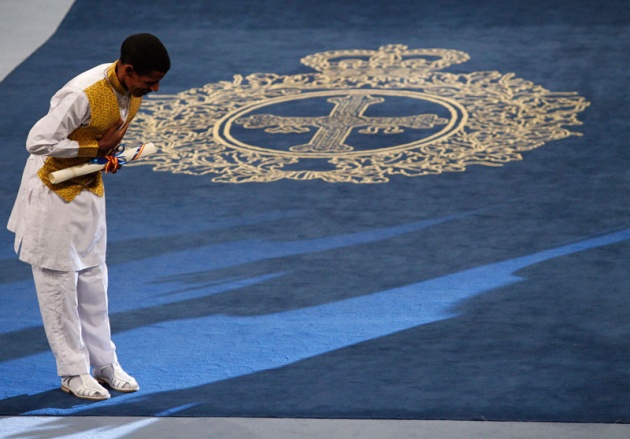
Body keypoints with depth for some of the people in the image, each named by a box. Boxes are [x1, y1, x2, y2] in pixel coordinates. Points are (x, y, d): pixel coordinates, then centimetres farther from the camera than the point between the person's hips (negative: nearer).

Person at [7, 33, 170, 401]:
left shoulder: (133, 89, -7)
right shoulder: (84, 94, -32)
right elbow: (38, 142, -30)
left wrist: (109, 152, -7)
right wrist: (97, 148, -23)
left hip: (90, 189, 7)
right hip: (55, 191, -7)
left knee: (93, 279, 13)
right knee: (59, 281, 2)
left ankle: (104, 363, 20)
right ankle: (73, 372, 9)